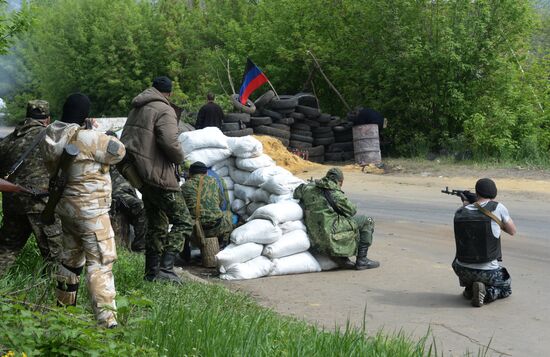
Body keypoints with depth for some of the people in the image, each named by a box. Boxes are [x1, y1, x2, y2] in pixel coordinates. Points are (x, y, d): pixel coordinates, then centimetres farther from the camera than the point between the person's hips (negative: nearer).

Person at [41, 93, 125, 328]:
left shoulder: (50, 138, 1)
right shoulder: (87, 139, -22)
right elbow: (118, 151, -13)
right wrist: (102, 137, 3)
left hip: (66, 205, 8)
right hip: (90, 209, -8)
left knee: (71, 256, 24)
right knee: (100, 262, -6)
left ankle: (63, 304, 37)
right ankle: (106, 318, -9)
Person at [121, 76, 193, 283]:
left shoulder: (136, 110, 16)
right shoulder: (164, 111, -12)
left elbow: (124, 140, 19)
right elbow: (170, 142, -25)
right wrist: (179, 159, -6)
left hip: (142, 177, 9)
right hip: (159, 177, -9)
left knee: (156, 225, 18)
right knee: (183, 221, -3)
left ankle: (152, 273, 21)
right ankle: (166, 268, -12)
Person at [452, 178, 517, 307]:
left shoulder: (460, 212, -2)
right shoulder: (498, 208, -11)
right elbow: (512, 231, 4)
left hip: (462, 271, 3)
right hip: (488, 272, -3)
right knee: (506, 288, 27)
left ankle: (469, 288, 17)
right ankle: (487, 292, -3)